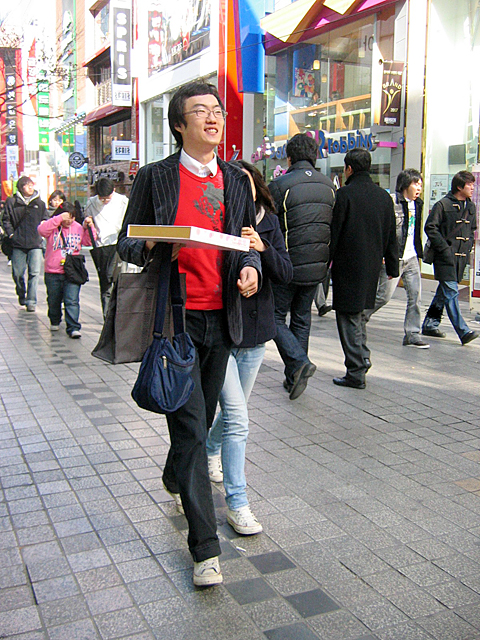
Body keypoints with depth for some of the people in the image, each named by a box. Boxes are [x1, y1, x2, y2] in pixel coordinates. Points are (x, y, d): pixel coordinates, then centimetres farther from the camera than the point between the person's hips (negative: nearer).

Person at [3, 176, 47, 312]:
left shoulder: (40, 203, 11)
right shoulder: (12, 202, 6)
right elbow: (6, 220, 8)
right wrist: (11, 234, -3)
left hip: (35, 244, 0)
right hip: (18, 244, 0)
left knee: (34, 273, -7)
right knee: (18, 273, 5)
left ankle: (31, 301, -1)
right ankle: (21, 297, 28)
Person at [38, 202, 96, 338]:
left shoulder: (78, 228, 7)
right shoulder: (53, 227, -2)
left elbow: (88, 242, 10)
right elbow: (42, 230, -22)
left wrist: (89, 227, -5)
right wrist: (59, 219, -26)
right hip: (53, 272, 0)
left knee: (72, 301, -8)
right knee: (53, 300, 16)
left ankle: (73, 328, -9)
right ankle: (55, 321, 39)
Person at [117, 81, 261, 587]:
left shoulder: (236, 181, 13)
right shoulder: (155, 177, 0)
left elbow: (247, 244, 19)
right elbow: (126, 244, 3)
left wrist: (250, 267, -3)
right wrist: (151, 247, -20)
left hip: (221, 318, 5)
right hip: (174, 318, -5)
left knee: (202, 419, 18)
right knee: (190, 428, -7)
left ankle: (174, 479, 49)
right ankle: (205, 546, 0)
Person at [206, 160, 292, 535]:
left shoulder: (268, 223, 1)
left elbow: (286, 275, -7)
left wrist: (263, 248, -25)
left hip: (254, 330, 5)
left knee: (235, 411, 20)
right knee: (237, 419, -10)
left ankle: (211, 450, 52)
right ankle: (237, 505, 0)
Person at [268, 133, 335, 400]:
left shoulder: (279, 185, -11)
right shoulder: (329, 186, 7)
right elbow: (334, 227, 13)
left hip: (288, 265, -5)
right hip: (318, 267, 6)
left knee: (276, 316, 8)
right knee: (302, 318, 16)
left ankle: (298, 362, -11)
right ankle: (294, 378, 20)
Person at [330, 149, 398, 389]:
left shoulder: (344, 194, -12)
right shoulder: (384, 196, 7)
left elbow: (333, 233, -12)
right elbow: (391, 237, 11)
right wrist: (392, 267, 19)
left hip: (348, 265, -6)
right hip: (372, 267, 6)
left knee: (349, 317, 1)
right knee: (358, 312, 24)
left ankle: (356, 372, 3)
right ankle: (363, 356, 20)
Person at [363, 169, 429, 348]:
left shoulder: (417, 204, 14)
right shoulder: (391, 201, -11)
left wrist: (419, 252, 19)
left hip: (412, 259, 7)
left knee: (415, 296, 3)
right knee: (384, 295, -4)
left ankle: (412, 335, 10)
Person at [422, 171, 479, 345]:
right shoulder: (443, 205, -8)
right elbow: (430, 227, -9)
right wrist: (445, 249, -13)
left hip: (461, 257, 7)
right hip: (445, 257, -7)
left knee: (444, 291, 13)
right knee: (451, 293, -11)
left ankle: (430, 324, 24)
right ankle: (463, 331, -15)